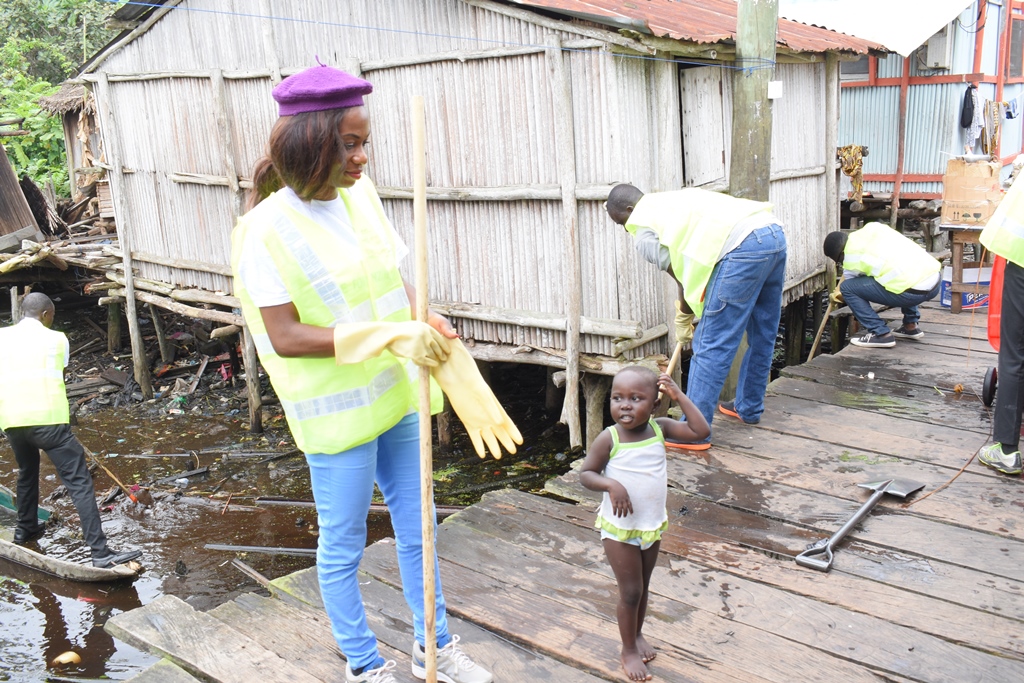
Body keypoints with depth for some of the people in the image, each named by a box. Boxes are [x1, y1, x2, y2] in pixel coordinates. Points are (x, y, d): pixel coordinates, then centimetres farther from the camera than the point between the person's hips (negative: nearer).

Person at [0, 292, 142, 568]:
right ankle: (100, 552, -14)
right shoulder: (55, 339, 6)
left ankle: (26, 528, 48)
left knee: (27, 472, 32)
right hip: (47, 418, -5)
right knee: (79, 482, -7)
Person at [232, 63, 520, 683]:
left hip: (395, 398, 6)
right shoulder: (268, 229, -17)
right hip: (336, 415, -6)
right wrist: (388, 337, -26)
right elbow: (285, 337, -20)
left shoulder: (361, 196, 0)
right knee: (343, 546, 13)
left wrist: (432, 331, -9)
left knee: (417, 531, 19)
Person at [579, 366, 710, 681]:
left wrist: (680, 396, -16)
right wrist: (611, 484, -31)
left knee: (643, 587, 21)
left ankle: (637, 634, 45)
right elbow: (585, 473, -13)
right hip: (620, 529, -4)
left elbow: (701, 431, -12)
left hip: (653, 525, 4)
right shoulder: (608, 439, -20)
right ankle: (629, 649, 27)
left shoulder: (660, 428, -9)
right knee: (630, 592, 6)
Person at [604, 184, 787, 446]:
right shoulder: (671, 201, 29)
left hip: (744, 247, -9)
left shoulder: (644, 231, 5)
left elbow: (685, 279, 6)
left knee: (711, 345, -2)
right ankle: (749, 408, 40)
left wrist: (683, 321, 21)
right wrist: (687, 313, 31)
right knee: (761, 335, 22)